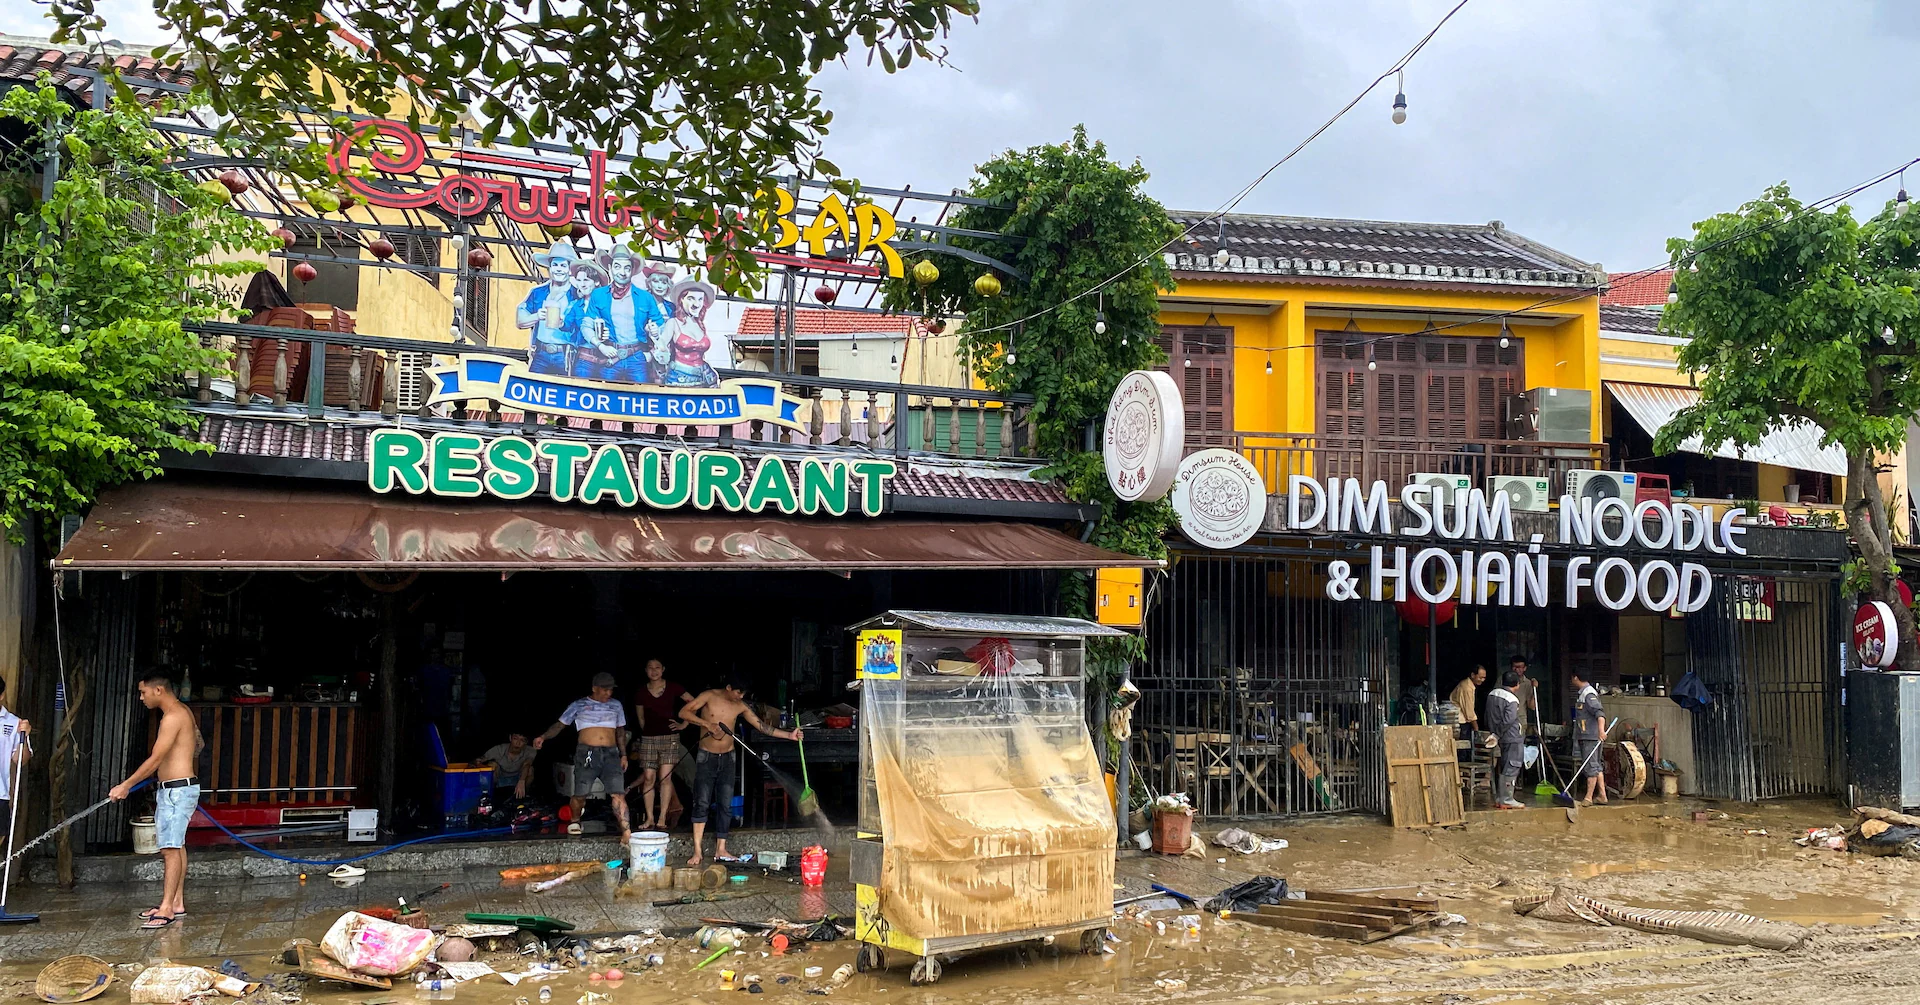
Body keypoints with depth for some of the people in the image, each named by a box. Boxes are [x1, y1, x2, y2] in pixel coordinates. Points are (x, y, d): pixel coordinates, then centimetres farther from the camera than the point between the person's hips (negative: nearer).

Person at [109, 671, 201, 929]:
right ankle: (177, 903, 18)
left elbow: (155, 760, -20)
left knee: (170, 848, -11)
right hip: (174, 789, 11)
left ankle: (167, 909, -12)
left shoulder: (173, 716, -18)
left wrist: (126, 785, -15)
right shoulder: (183, 710, 13)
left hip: (176, 791, -11)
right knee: (176, 846, 13)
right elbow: (197, 742, 27)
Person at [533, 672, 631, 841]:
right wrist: (543, 737, -11)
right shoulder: (579, 706, 8)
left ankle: (626, 832, -18)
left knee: (618, 794, -13)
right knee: (580, 794, 0)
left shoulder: (615, 706, 16)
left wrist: (623, 755, 15)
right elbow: (560, 725, 6)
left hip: (611, 755, 2)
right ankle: (574, 821, 31)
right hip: (587, 755, -2)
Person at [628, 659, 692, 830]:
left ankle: (662, 818, -3)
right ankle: (649, 818, 4)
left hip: (669, 737, -2)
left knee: (665, 777, -7)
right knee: (648, 777, -2)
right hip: (648, 738, 2)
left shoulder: (672, 688, -1)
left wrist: (684, 724, 1)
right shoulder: (641, 692, 5)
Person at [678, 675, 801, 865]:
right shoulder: (709, 696, -8)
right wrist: (708, 724, -25)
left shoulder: (740, 706, 2)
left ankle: (720, 850, 10)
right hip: (707, 757, -4)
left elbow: (762, 726, 3)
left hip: (727, 758, 4)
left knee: (725, 805, 3)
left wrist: (789, 735, -5)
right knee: (702, 803, -8)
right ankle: (697, 852, -6)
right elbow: (683, 712, -15)